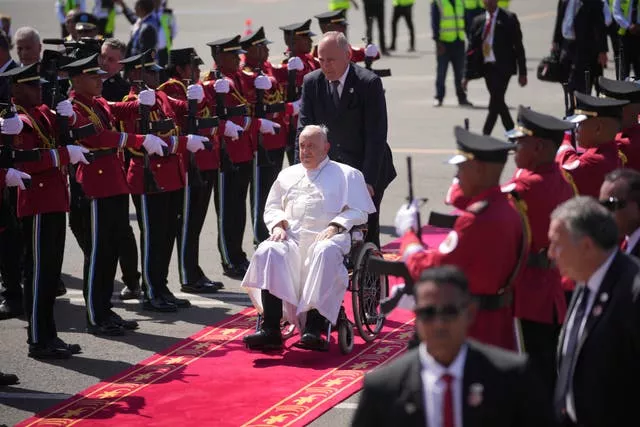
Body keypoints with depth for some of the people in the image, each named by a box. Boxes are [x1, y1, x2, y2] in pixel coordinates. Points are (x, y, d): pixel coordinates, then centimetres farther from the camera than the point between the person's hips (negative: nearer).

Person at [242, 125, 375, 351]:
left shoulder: (347, 175, 17)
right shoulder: (288, 175, 30)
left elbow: (358, 212, 7)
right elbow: (272, 207, 27)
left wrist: (334, 227, -10)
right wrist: (278, 225, 3)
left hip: (326, 238, -3)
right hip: (291, 237, 3)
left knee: (324, 252, -40)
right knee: (267, 252, -31)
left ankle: (313, 327, -45)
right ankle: (270, 329, -39)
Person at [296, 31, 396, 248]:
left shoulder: (369, 83, -13)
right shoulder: (312, 82, 0)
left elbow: (376, 136, -14)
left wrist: (368, 180, -20)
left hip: (366, 173, -3)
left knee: (367, 232, -3)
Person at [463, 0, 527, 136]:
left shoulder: (509, 18, -1)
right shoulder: (478, 21, 11)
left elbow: (518, 46, -1)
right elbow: (471, 49, 13)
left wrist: (522, 73, -4)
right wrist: (467, 75, 8)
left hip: (502, 67, -5)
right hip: (487, 67, 5)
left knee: (495, 103, -13)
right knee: (498, 102, 10)